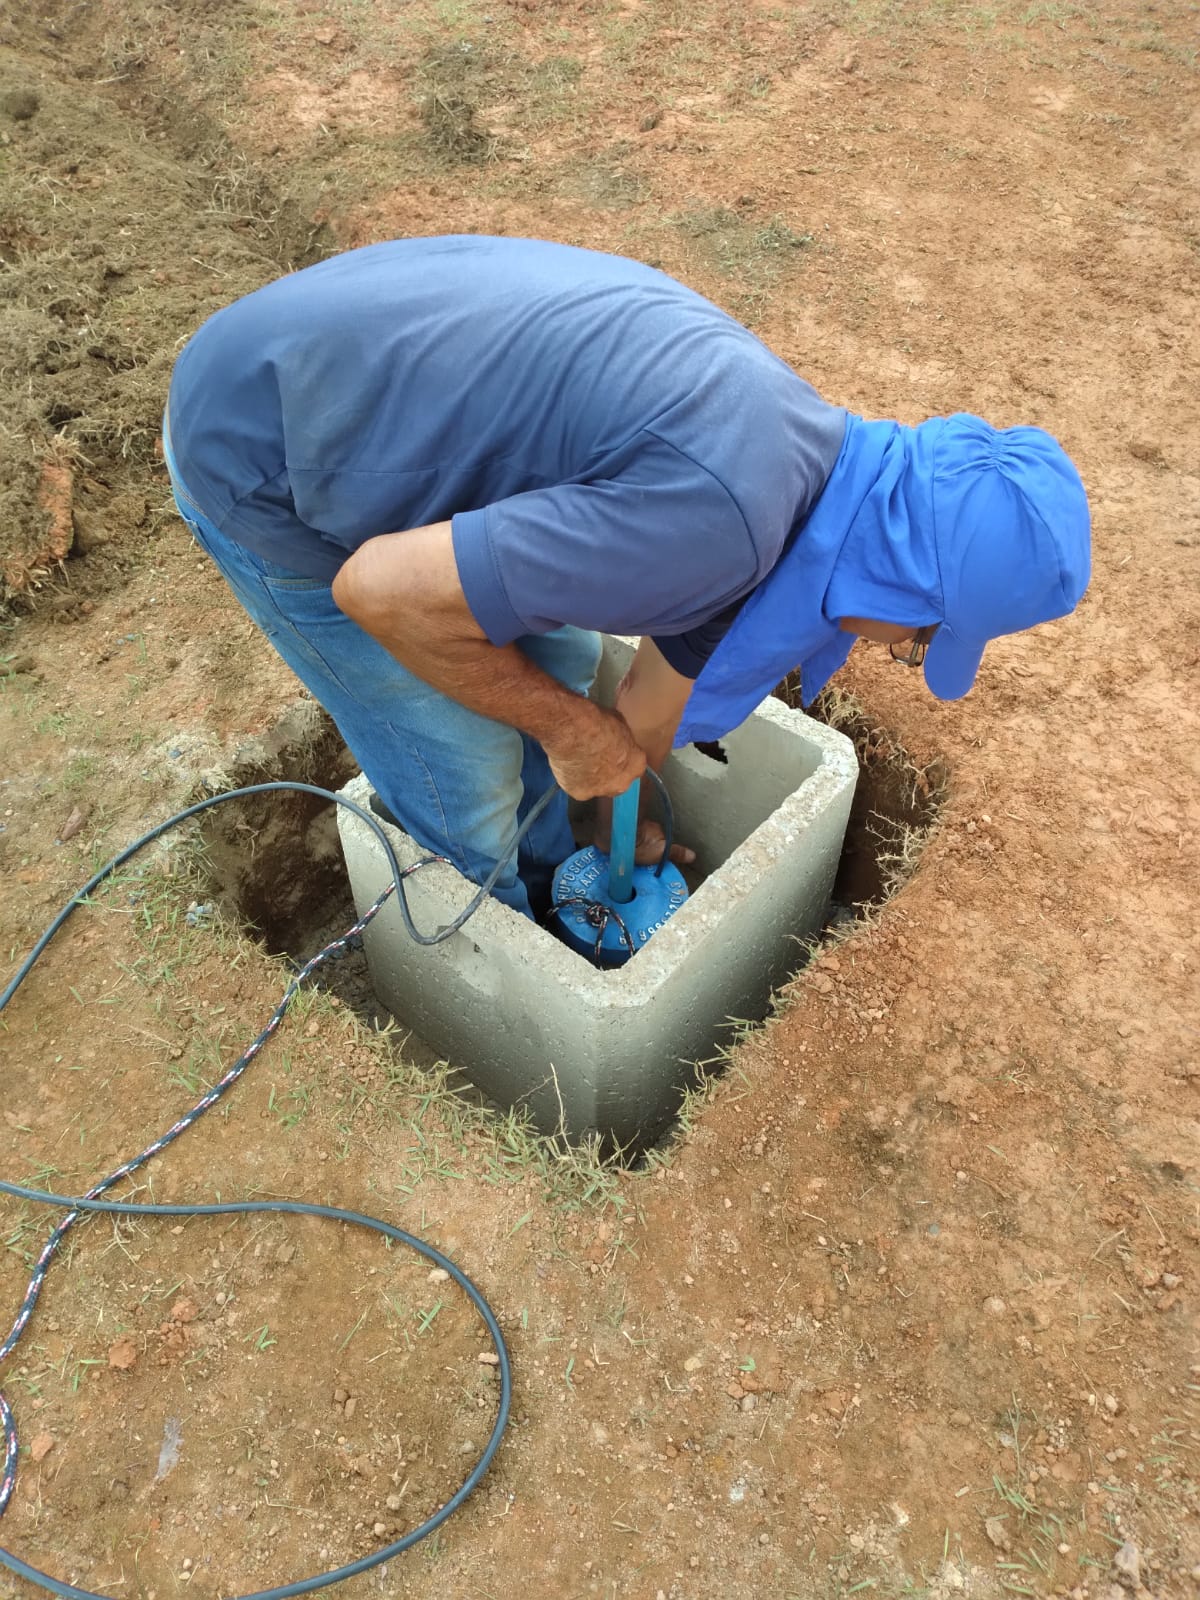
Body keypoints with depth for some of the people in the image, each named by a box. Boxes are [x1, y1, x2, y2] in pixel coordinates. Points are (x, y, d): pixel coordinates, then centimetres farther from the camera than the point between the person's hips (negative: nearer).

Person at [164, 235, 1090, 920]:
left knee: (558, 657, 17)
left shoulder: (807, 456, 0)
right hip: (265, 465, -8)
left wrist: (630, 824, 29)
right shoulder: (717, 521, -31)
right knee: (467, 790, 2)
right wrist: (569, 728, -14)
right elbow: (381, 590, -28)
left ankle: (547, 893, 41)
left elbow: (677, 663, 16)